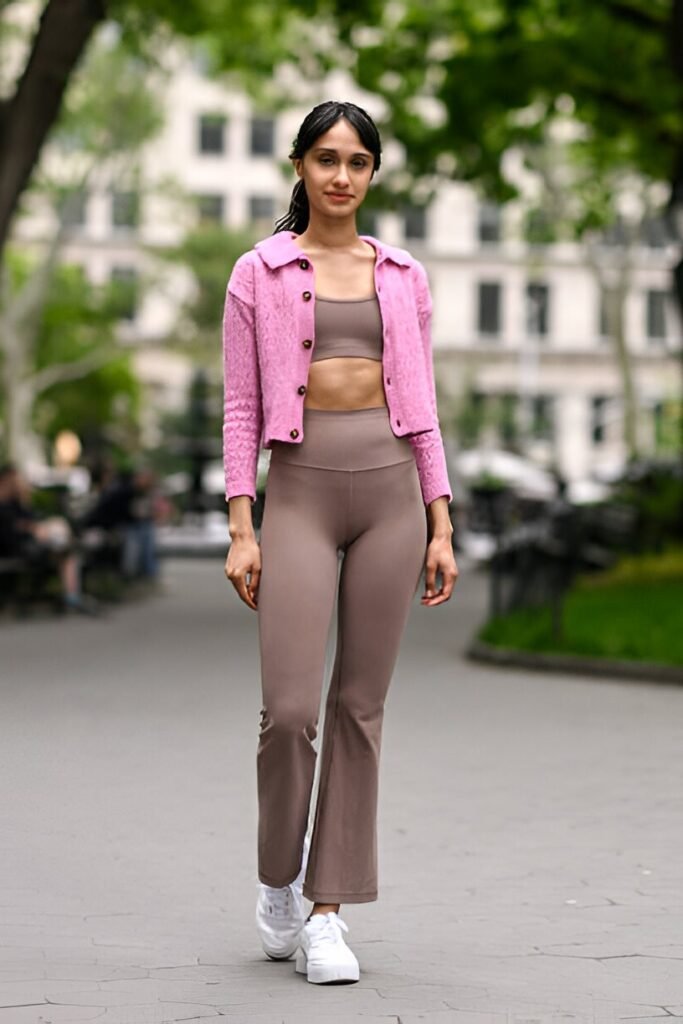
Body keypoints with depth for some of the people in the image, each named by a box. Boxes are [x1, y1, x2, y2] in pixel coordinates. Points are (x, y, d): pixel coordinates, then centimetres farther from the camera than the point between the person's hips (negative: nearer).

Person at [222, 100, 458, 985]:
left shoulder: (403, 277, 12)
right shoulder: (260, 273, 5)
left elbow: (421, 407, 12)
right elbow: (241, 408, 1)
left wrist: (440, 526, 5)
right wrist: (241, 530, -6)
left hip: (390, 491, 3)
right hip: (301, 492, -2)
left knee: (359, 708, 2)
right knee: (289, 709, -11)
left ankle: (326, 910, 9)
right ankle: (277, 880, 15)